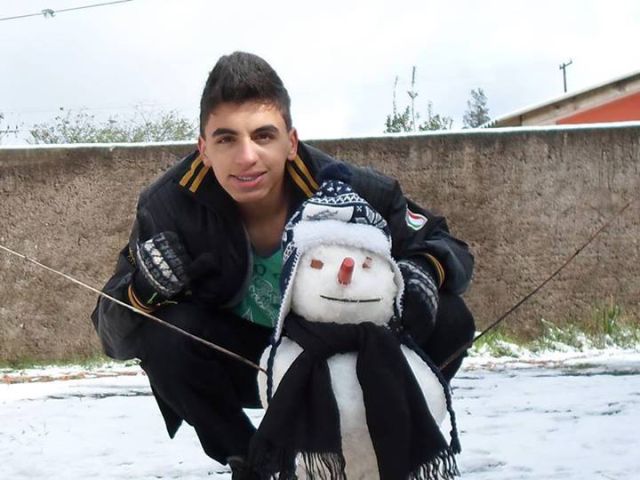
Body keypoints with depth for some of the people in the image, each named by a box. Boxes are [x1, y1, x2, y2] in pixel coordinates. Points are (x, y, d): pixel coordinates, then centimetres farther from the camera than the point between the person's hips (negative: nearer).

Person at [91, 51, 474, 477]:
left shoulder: (349, 191, -26)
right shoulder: (169, 206, -24)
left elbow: (446, 246, -11)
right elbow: (112, 332, -16)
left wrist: (422, 273, -36)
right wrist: (143, 293, -40)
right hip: (242, 364, 0)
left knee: (447, 321, -23)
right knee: (162, 333, -30)